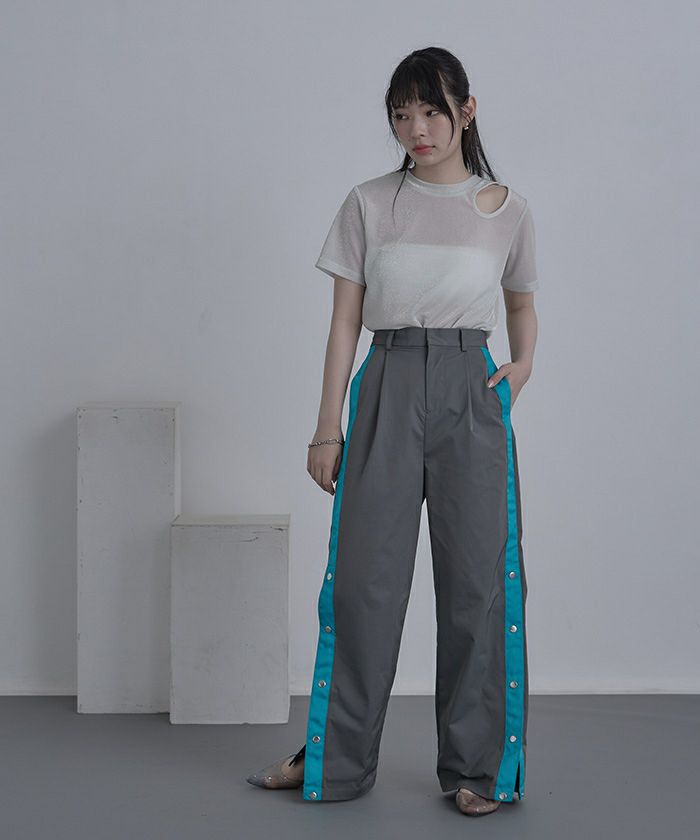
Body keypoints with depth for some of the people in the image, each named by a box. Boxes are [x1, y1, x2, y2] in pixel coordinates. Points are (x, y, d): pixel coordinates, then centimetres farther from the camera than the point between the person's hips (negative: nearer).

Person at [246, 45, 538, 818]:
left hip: (471, 392, 0)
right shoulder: (368, 205, 5)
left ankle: (477, 765, 15)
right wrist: (327, 428, 1)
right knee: (363, 574, 1)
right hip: (388, 386, 0)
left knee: (477, 576, 1)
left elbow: (521, 303, 21)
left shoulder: (506, 211, 6)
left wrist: (523, 364, 2)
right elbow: (344, 321, 5)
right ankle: (337, 760, 14)